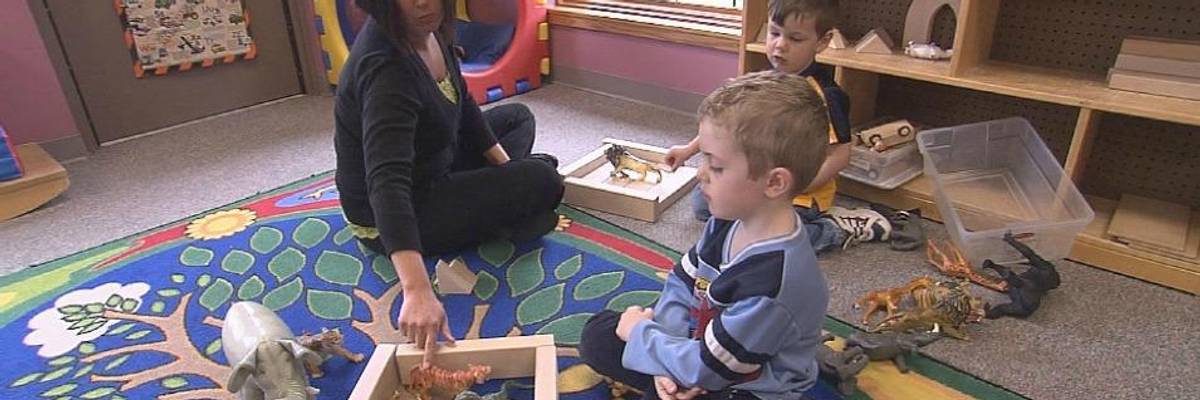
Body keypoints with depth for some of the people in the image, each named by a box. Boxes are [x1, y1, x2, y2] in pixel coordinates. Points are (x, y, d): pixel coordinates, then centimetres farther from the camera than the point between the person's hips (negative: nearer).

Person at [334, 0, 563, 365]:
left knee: (518, 117, 21)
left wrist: (506, 167, 6)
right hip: (385, 219, -9)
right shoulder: (385, 68, -34)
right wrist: (417, 291, -55)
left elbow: (462, 104, 7)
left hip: (431, 169, 9)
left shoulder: (429, 29, -8)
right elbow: (386, 182, -46)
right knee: (542, 180, -16)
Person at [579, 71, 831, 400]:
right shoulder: (730, 220, -10)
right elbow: (682, 283, 0)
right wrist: (671, 362, -14)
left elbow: (705, 367, -26)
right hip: (701, 338, 8)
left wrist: (640, 333, -11)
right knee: (598, 334, 8)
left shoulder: (771, 282, -35)